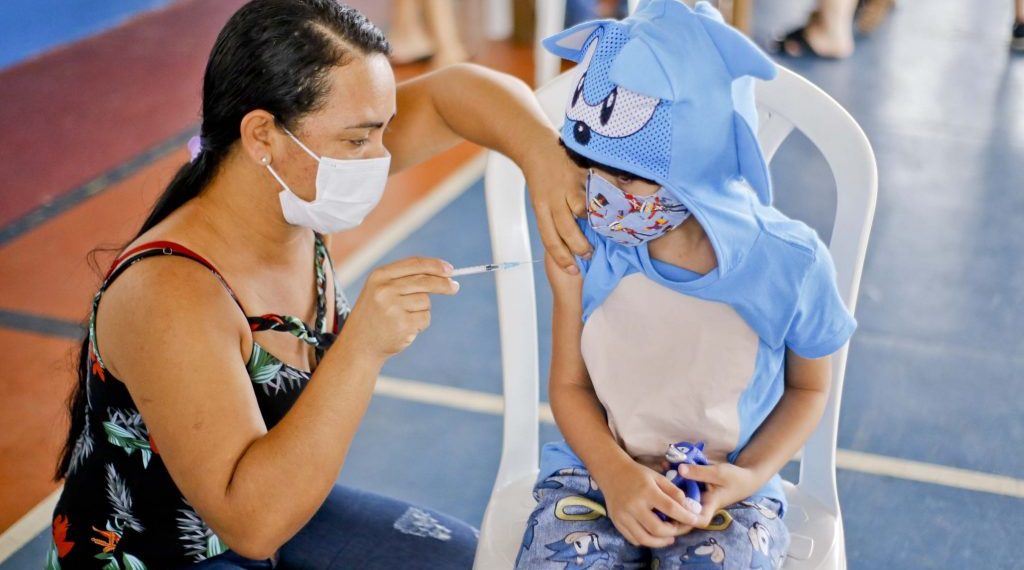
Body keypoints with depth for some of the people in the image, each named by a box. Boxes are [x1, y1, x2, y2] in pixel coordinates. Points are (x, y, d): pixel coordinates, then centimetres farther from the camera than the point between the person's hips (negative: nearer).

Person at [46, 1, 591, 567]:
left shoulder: (296, 189, -13)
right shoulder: (168, 293, -33)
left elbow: (455, 91, -5)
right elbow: (252, 522, -36)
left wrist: (541, 156, -25)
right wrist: (363, 347, -43)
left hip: (274, 515, 7)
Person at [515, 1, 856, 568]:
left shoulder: (790, 264, -16)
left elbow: (808, 388, 4)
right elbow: (570, 384, -1)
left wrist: (751, 476, -11)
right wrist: (615, 473, -18)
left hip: (726, 495, 0)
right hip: (596, 471, 1)